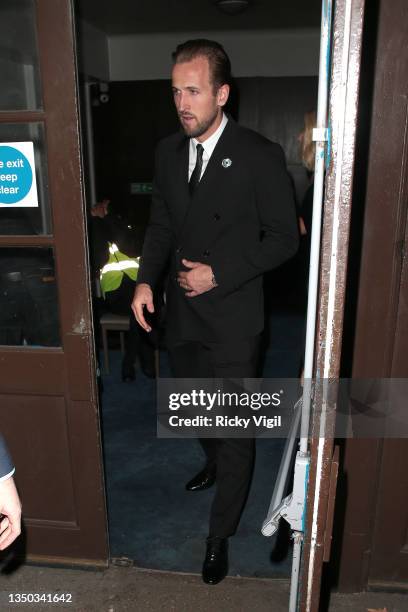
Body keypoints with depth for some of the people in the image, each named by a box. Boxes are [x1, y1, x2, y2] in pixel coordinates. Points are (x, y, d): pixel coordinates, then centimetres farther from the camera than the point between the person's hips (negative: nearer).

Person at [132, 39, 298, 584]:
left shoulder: (260, 156, -13)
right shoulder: (168, 150, 4)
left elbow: (284, 238, -9)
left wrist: (220, 273, -18)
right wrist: (146, 279, -4)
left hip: (232, 317, -5)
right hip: (181, 311, 6)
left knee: (235, 430, 5)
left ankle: (220, 535, 25)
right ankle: (214, 460, 56)